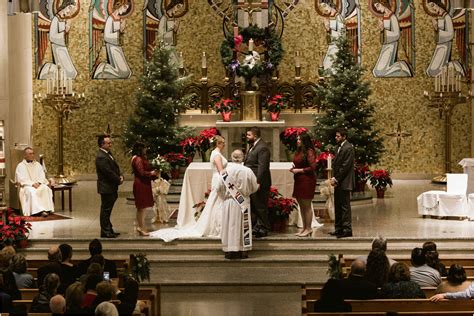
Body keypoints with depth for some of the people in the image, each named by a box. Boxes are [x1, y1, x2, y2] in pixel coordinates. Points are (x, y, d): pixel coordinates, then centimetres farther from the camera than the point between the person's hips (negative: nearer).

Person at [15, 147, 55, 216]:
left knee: (46, 189, -30)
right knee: (31, 191, -38)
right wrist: (32, 184, -19)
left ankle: (46, 208, -40)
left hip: (38, 184, 4)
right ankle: (39, 210, -47)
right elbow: (21, 179, -7)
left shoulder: (38, 164, 18)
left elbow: (42, 176, 10)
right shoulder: (20, 166, 4)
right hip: (26, 185, -3)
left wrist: (38, 183, -12)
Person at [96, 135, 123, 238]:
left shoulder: (108, 153, 11)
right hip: (106, 187, -10)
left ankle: (109, 230, 24)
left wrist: (120, 176, 0)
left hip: (111, 187, 10)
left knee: (107, 209, 16)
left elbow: (115, 167, 17)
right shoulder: (101, 157, -20)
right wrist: (118, 180, -11)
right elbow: (108, 172, -22)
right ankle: (105, 232, 5)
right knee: (105, 209, -2)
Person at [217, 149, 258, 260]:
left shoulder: (226, 170, -8)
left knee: (230, 225, 6)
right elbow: (254, 187, 1)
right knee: (242, 225, 8)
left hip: (228, 202, 1)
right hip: (243, 203, 0)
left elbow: (219, 188, -2)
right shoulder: (247, 171, -10)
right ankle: (242, 250, 8)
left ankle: (229, 250, 6)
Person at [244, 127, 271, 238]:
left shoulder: (262, 148, -16)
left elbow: (262, 167, -22)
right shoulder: (253, 146, 15)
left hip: (259, 183, -10)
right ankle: (256, 227, 23)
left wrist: (258, 182, -25)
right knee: (253, 206, 15)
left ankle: (263, 229, 5)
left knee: (260, 207, -3)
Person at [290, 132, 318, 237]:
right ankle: (304, 228, 18)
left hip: (307, 180, -9)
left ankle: (308, 229, 2)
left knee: (307, 205, -4)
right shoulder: (299, 151, 15)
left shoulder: (309, 151, -11)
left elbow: (312, 167, -16)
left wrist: (299, 170, -14)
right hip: (299, 180, 9)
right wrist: (293, 169, 7)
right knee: (301, 205, 12)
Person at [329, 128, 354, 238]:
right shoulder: (339, 147, 16)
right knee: (338, 206, 13)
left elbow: (345, 166, -18)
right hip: (338, 182, 9)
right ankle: (339, 228, 20)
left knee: (345, 206, -5)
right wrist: (334, 178, 6)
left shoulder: (348, 148, -13)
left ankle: (347, 229, -1)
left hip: (344, 182, -9)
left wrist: (336, 179, -15)